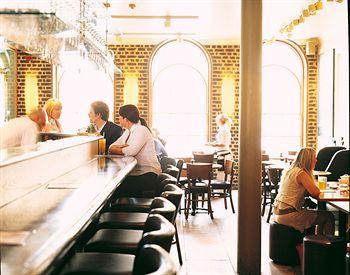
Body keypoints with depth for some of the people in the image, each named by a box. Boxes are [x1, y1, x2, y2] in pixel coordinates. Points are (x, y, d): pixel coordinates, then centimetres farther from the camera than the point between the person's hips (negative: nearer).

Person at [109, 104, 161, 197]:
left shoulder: (142, 130, -10)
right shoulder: (128, 132, 16)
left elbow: (132, 151, -23)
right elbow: (111, 148, 9)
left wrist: (118, 149, -5)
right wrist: (123, 146, -11)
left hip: (147, 174, -8)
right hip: (134, 172, 8)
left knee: (120, 188, -27)